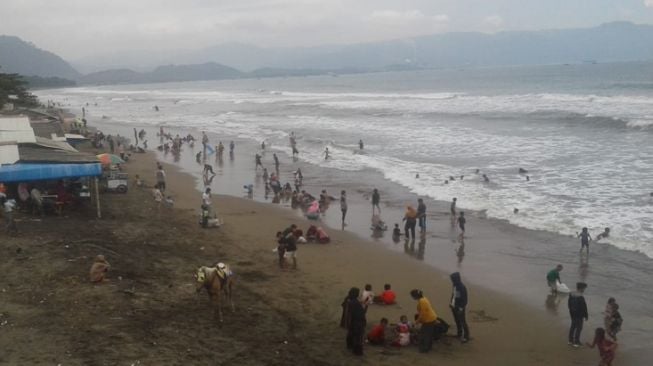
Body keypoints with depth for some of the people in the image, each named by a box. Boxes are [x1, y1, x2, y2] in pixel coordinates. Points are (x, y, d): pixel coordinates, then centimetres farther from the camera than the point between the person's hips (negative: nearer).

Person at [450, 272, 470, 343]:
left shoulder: (462, 287, -23)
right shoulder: (455, 286, 1)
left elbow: (464, 299, -20)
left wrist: (461, 308, -20)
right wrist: (451, 303, 9)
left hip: (459, 308, -8)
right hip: (454, 307, 8)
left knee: (463, 322, -1)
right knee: (457, 321, 20)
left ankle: (466, 337, 7)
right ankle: (459, 333, 36)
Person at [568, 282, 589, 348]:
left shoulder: (571, 295, -3)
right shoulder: (581, 297, -26)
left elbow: (569, 304, 9)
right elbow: (584, 307, -20)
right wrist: (586, 316, -8)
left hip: (572, 314, 7)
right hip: (579, 315, -7)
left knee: (573, 326, 20)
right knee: (579, 328, 5)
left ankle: (570, 341, 29)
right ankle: (576, 343, 9)